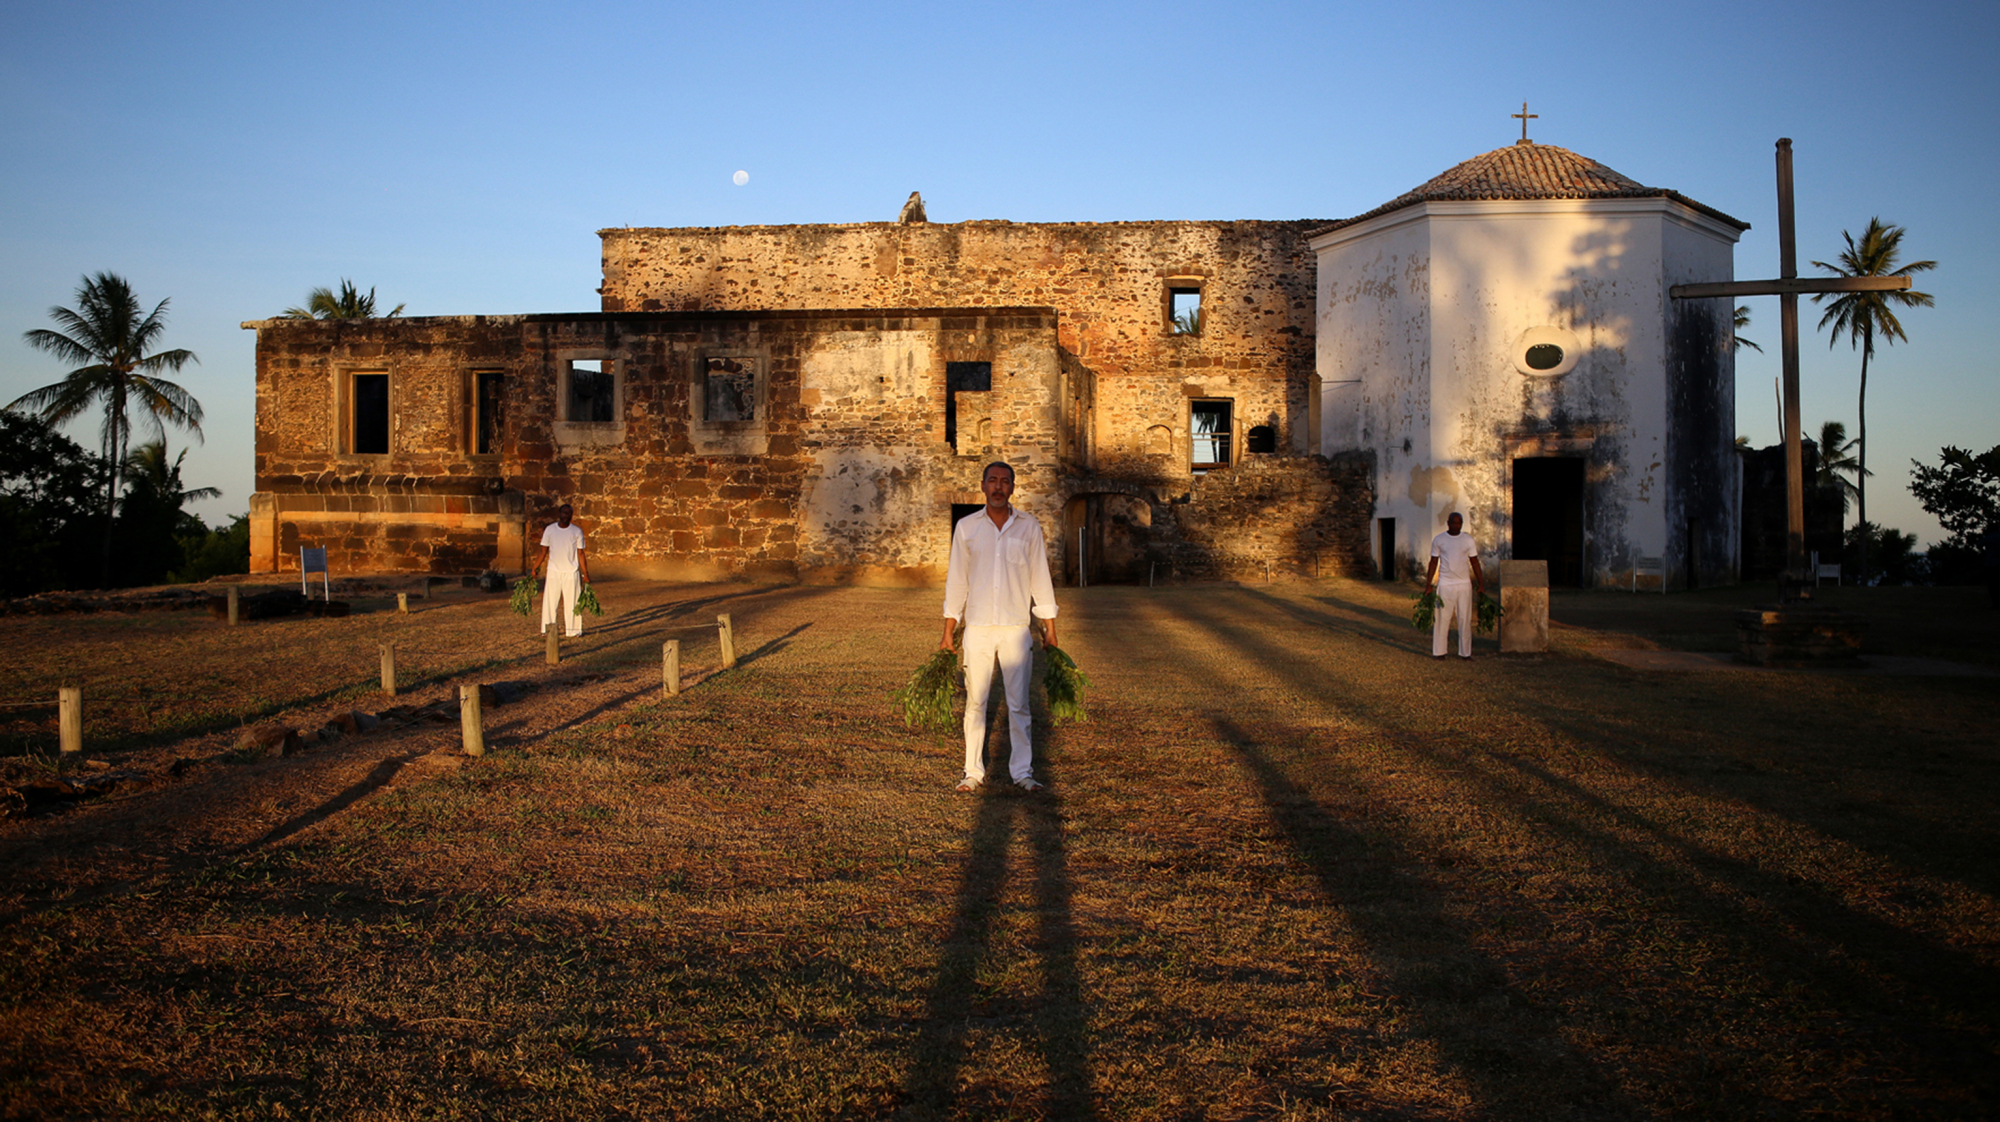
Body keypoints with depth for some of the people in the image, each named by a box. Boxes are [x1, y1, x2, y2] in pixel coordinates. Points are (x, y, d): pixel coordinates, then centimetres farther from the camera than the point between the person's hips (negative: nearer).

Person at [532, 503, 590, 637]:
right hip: (553, 571, 1)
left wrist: (585, 574, 3)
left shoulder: (577, 531, 3)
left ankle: (573, 630, 7)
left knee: (571, 602, 0)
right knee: (550, 601, 0)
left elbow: (580, 553, 5)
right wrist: (535, 568, 4)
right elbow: (543, 551, 9)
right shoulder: (550, 529, 4)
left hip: (571, 572, -1)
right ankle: (549, 630, 7)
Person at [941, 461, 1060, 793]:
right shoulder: (966, 527, 5)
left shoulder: (1029, 527, 5)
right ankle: (973, 771, 12)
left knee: (1018, 704, 2)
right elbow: (957, 581, 7)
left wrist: (1050, 628, 4)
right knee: (975, 702, 3)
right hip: (978, 628, 0)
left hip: (1016, 629, 0)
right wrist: (948, 631, 4)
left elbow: (1040, 579, 7)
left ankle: (1023, 771, 10)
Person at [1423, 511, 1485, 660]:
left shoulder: (1468, 540, 5)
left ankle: (1465, 652, 8)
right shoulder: (1438, 540, 3)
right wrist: (1428, 586, 2)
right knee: (1442, 618, -2)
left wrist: (1481, 585, 3)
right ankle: (1438, 651, 4)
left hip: (1464, 584, 1)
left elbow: (1475, 563, 8)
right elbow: (1433, 563, 6)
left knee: (1465, 619, 2)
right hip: (1445, 584, -1)